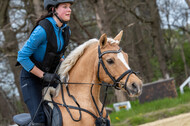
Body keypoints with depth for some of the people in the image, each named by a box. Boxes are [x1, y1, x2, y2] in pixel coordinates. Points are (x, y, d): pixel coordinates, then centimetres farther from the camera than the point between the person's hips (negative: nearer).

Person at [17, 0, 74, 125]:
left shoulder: (66, 30, -2)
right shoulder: (42, 30, -26)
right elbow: (22, 57, -23)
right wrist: (44, 75, -23)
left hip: (50, 75, 7)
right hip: (31, 77, -7)